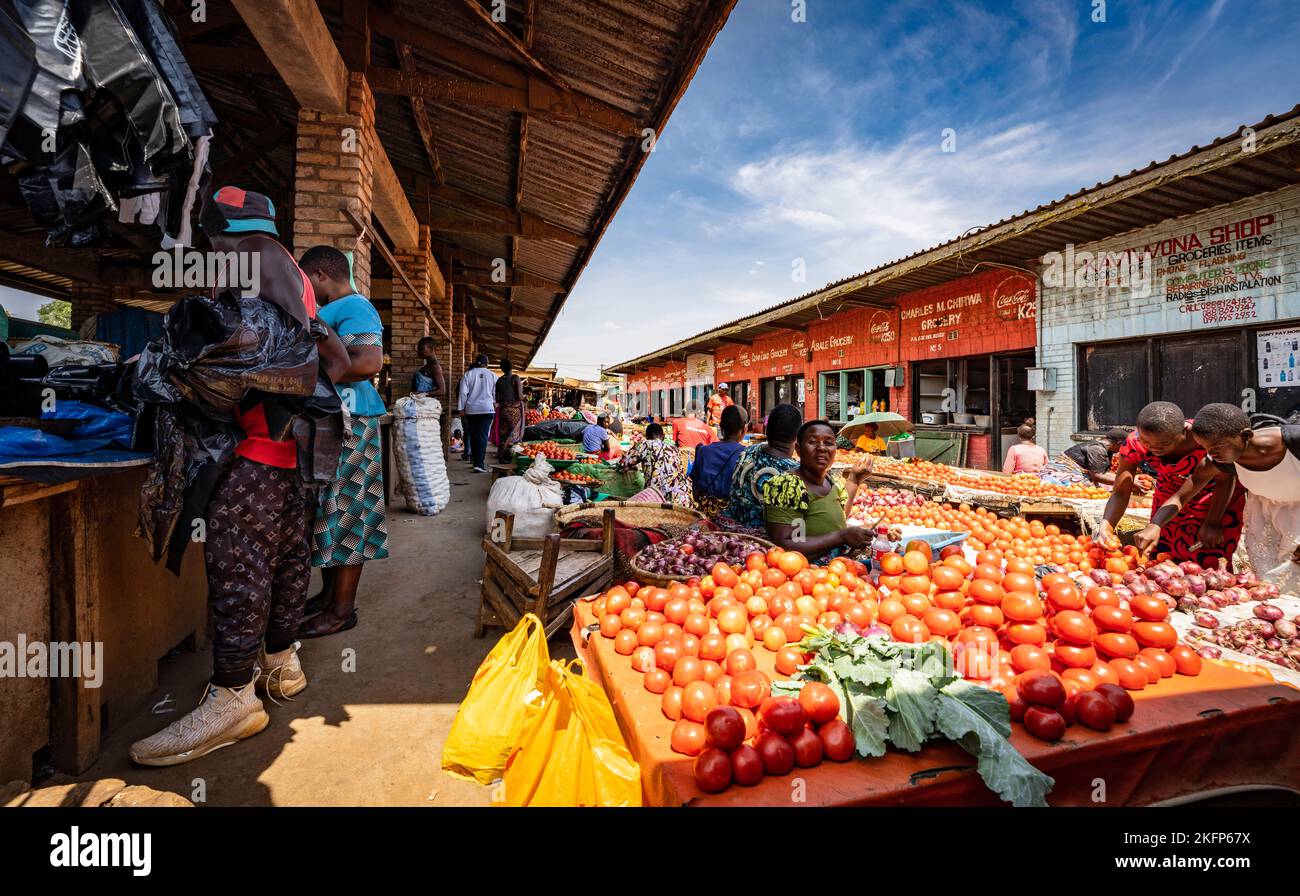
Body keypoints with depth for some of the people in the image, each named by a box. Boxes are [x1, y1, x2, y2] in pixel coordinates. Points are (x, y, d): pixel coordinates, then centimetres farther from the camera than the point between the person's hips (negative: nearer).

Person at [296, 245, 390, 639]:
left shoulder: (353, 307, -10)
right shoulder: (336, 310, 21)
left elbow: (369, 362, -25)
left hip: (346, 423, -10)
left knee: (344, 511, -5)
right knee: (327, 510, 14)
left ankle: (342, 609, 5)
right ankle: (329, 592, 25)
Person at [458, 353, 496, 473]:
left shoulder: (468, 374, 2)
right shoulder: (492, 375, 3)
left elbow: (463, 393, -1)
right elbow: (495, 393, 9)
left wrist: (461, 409, 4)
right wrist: (494, 405, 25)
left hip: (471, 409, 1)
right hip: (487, 409, -1)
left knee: (473, 435, 12)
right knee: (483, 436, -5)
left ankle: (475, 460, 21)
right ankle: (479, 463, -13)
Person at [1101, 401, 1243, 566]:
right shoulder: (1134, 444, -29)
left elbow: (1225, 481, -16)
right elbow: (1120, 493, -24)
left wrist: (1212, 523, -17)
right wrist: (1106, 526, -40)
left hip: (1219, 501, -2)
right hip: (1169, 497, 2)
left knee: (1209, 564, 1)